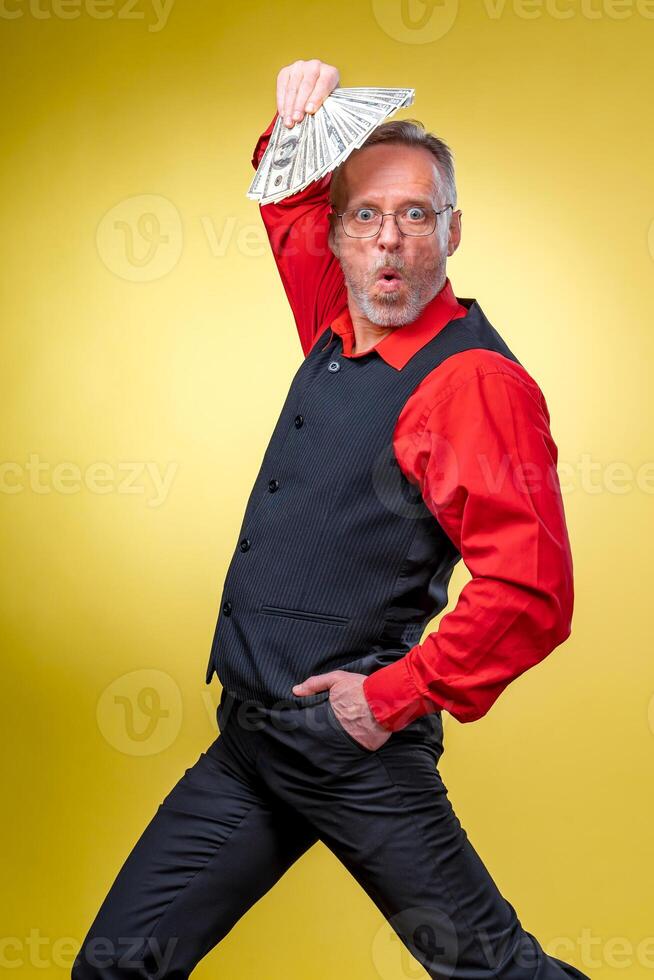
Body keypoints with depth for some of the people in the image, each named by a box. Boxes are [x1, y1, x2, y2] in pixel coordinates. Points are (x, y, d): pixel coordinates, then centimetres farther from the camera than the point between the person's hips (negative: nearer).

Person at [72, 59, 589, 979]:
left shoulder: (475, 380, -14)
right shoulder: (339, 328, 9)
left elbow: (533, 592, -22)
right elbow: (292, 201, 29)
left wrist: (396, 696, -16)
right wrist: (300, 120, 9)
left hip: (355, 751, -7)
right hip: (248, 744, 7)